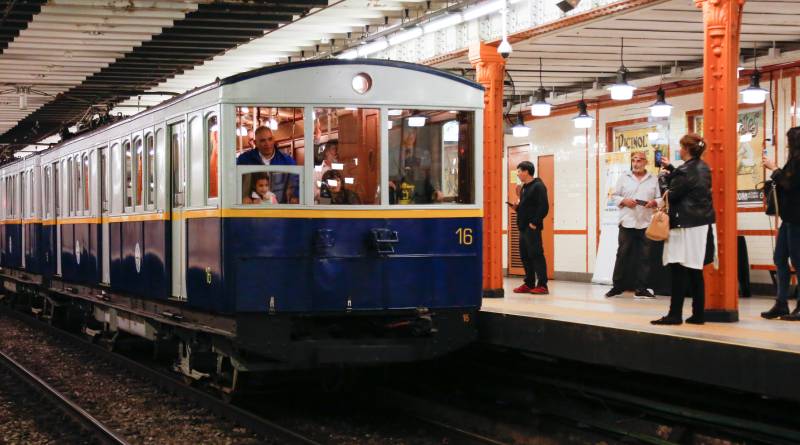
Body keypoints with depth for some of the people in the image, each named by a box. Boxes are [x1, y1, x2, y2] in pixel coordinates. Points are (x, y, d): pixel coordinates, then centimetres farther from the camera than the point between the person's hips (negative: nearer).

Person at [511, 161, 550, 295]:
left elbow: (544, 207, -17)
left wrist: (534, 223, -20)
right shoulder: (524, 187, 18)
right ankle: (529, 284, 17)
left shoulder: (538, 186, -10)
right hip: (523, 227, 9)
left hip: (532, 228, -9)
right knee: (525, 256, 10)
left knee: (536, 255, -8)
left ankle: (542, 285, -6)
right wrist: (517, 207, 5)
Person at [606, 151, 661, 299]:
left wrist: (654, 202, -13)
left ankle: (641, 288, 7)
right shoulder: (624, 178, 8)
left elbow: (661, 198, 7)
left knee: (644, 256, 2)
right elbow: (615, 196, 7)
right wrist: (624, 201, -11)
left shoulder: (654, 180, 9)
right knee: (623, 255, 2)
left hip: (646, 223, 1)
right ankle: (618, 286, 10)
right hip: (627, 222, -1)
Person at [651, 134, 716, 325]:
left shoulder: (685, 171, -15)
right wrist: (670, 168, 32)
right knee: (695, 272, 11)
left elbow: (672, 195, -10)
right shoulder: (703, 168, 11)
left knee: (679, 271, -6)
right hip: (703, 225, 9)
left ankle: (675, 314, -6)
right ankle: (698, 314, 11)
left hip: (686, 227, -9)